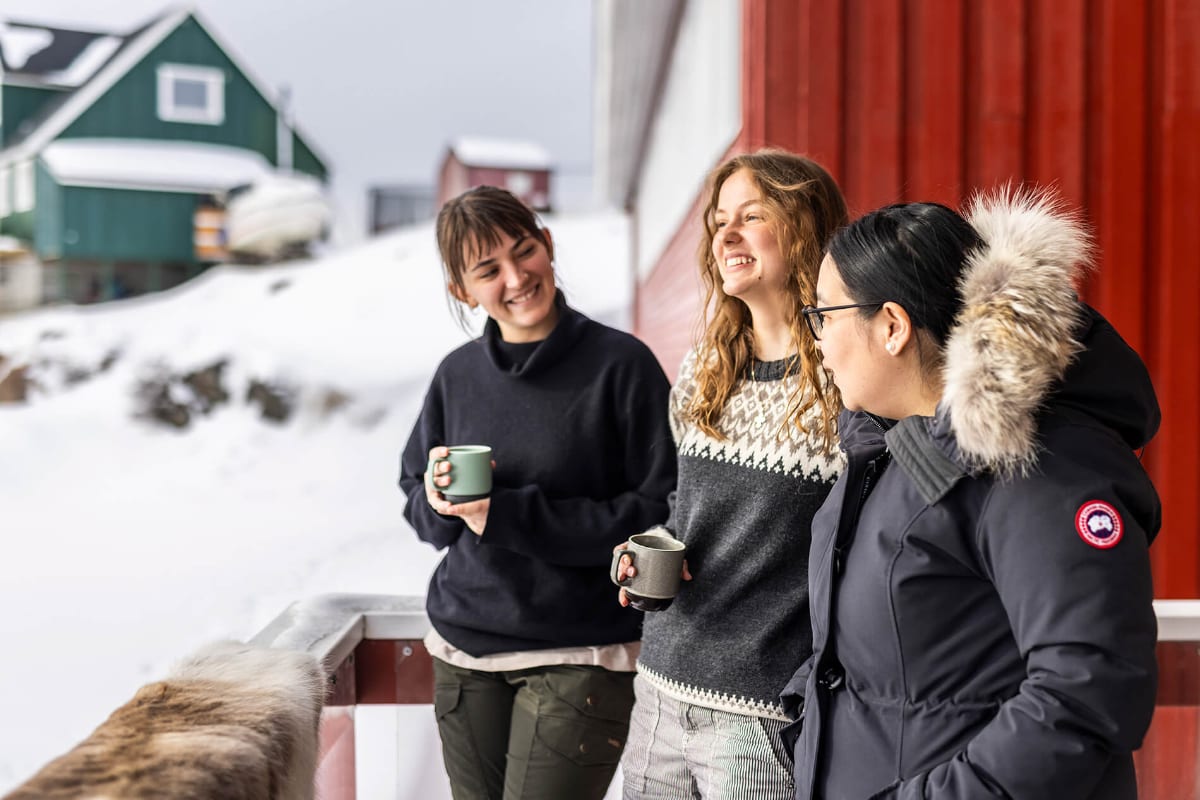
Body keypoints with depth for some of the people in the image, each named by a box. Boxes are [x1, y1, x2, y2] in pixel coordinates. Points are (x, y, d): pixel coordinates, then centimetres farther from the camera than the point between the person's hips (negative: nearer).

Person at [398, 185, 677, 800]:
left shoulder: (621, 364, -11)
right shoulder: (458, 374, 4)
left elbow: (661, 513, -13)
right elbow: (416, 503, 14)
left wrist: (509, 515, -17)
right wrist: (438, 500, -11)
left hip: (580, 656, -4)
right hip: (464, 652, 5)